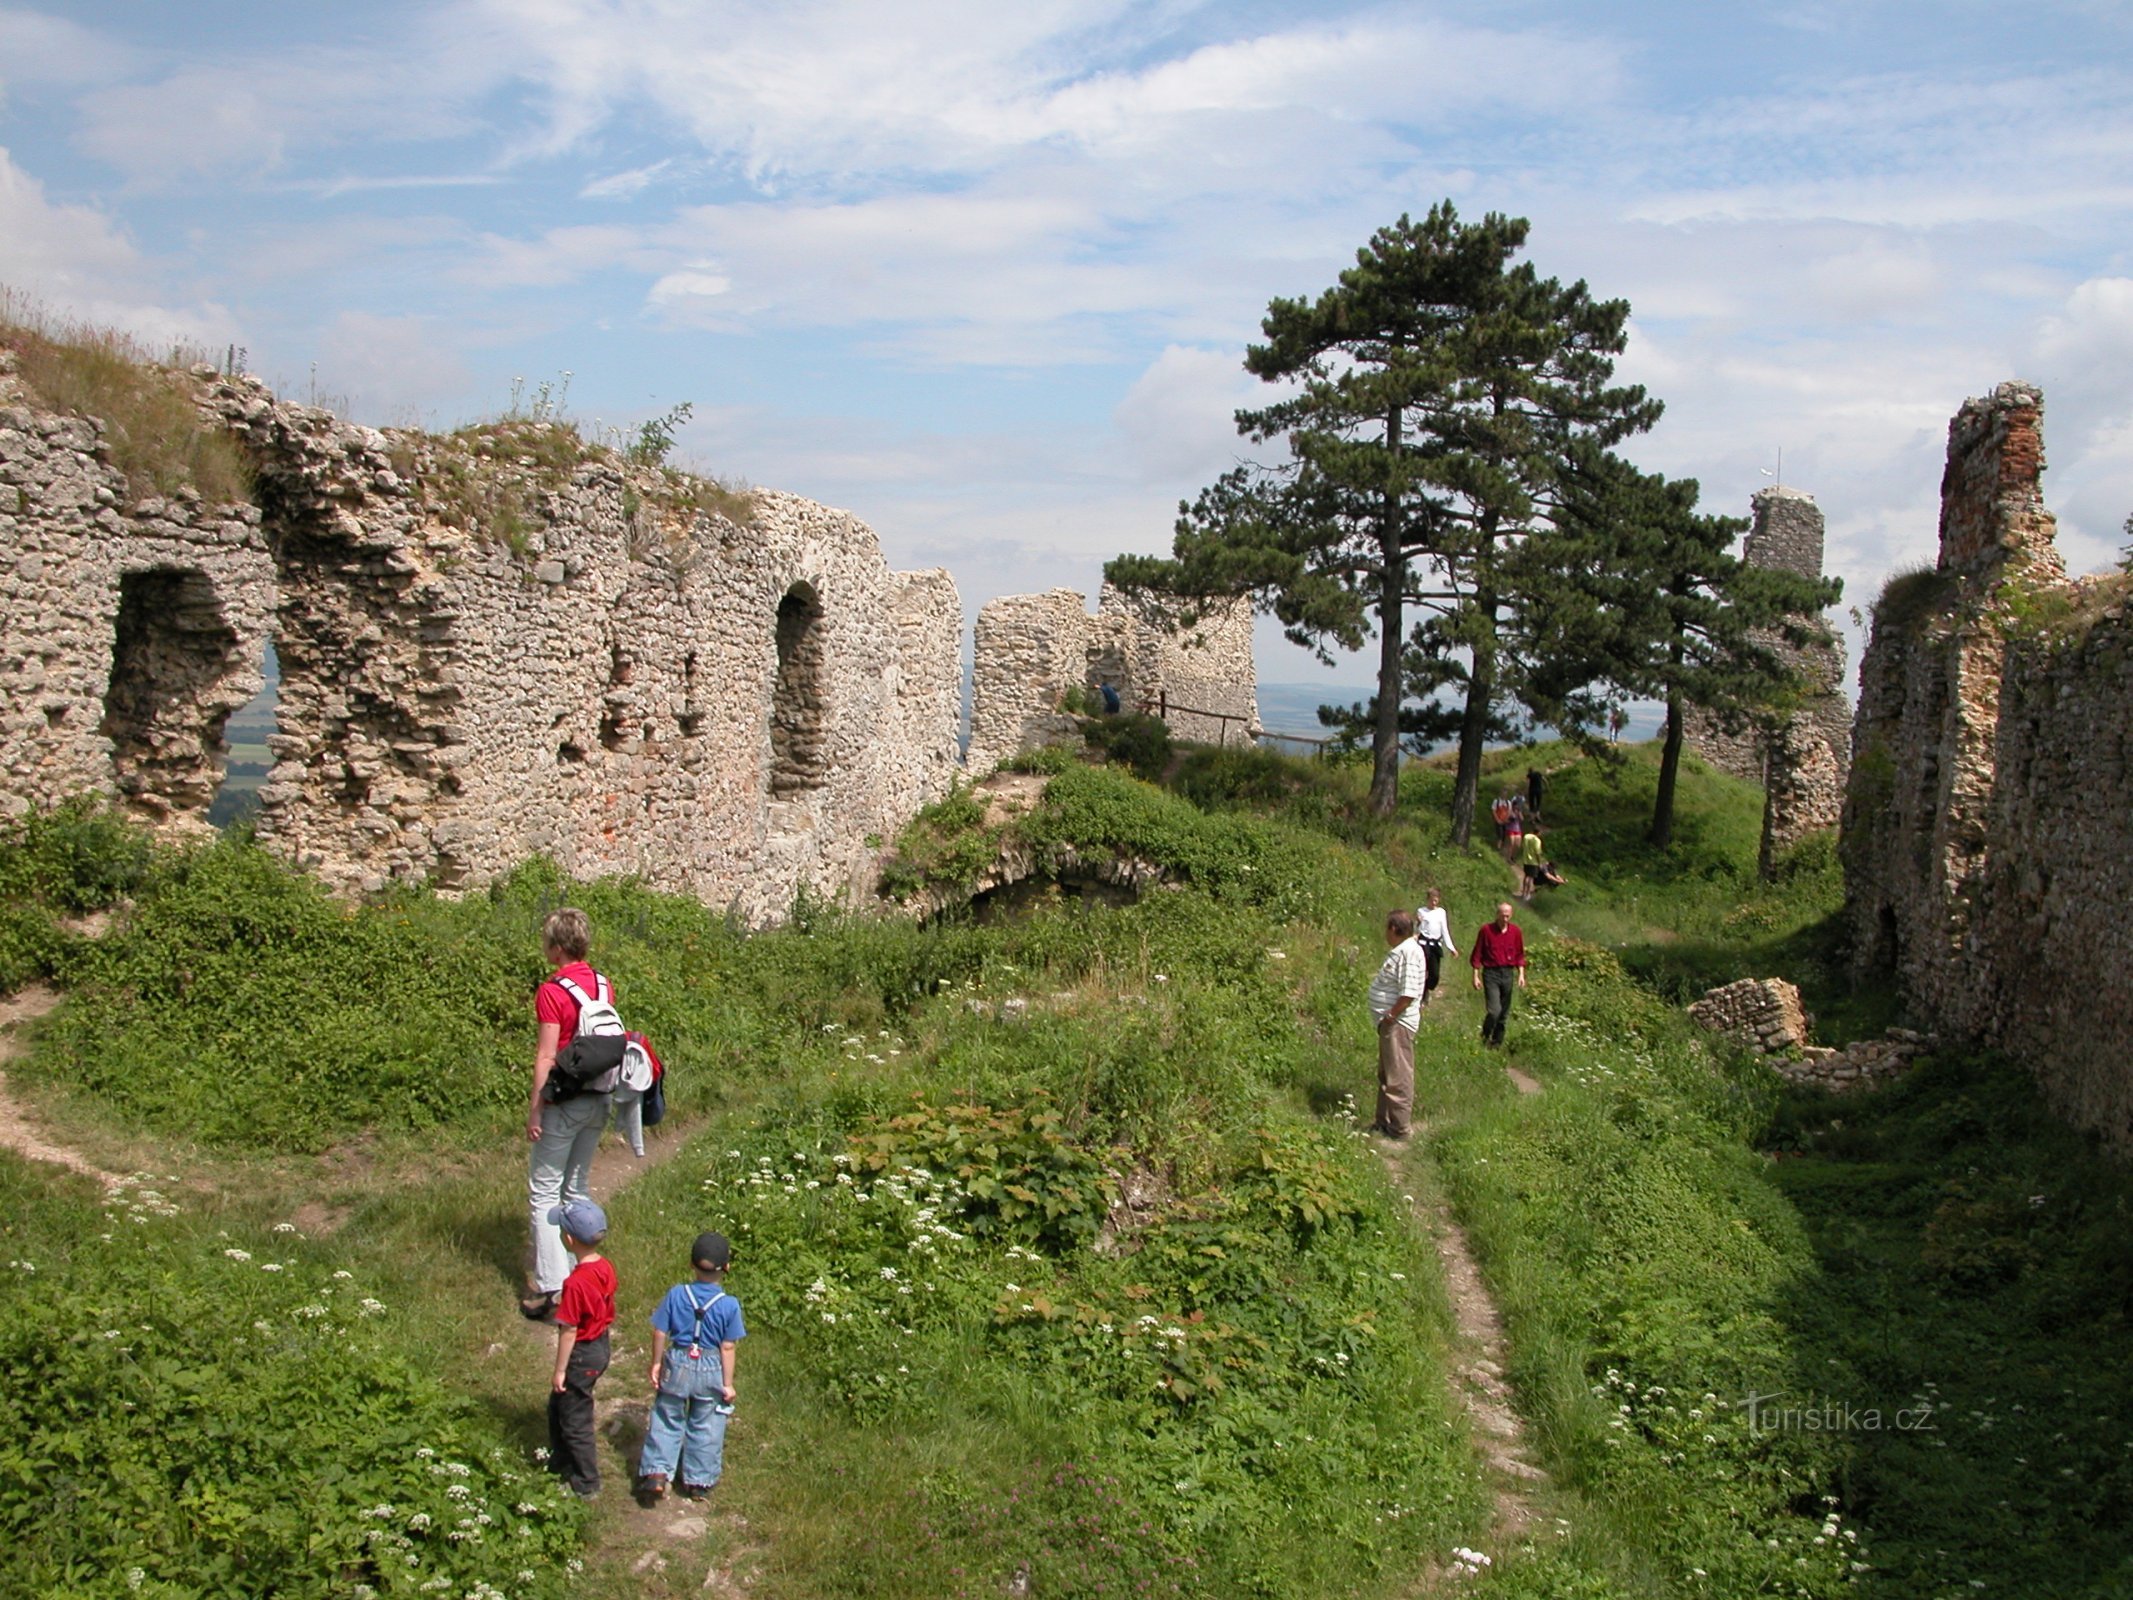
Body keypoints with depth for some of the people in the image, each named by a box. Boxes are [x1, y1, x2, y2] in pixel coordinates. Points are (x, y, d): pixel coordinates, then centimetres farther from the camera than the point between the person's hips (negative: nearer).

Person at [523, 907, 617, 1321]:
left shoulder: (552, 992, -17)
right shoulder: (603, 985, 4)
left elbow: (546, 1058, -17)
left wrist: (534, 1110, -11)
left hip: (564, 1101, -7)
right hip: (599, 1100, 7)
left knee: (544, 1194, 1)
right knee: (577, 1189, 17)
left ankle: (551, 1289, -3)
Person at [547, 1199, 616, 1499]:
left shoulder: (576, 1283, -30)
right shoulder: (606, 1267, -6)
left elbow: (569, 1331, -22)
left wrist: (560, 1371, -12)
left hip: (582, 1355, -9)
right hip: (601, 1345, 9)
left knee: (574, 1421, 10)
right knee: (557, 1406, 27)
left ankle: (586, 1484, 24)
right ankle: (560, 1464, 43)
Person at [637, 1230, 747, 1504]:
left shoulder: (676, 1295, -10)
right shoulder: (729, 1305, -14)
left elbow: (660, 1333, -5)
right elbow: (727, 1348, -10)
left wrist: (656, 1364, 9)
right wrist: (728, 1383, -2)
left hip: (677, 1365, 1)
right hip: (711, 1370, -1)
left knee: (666, 1423, 17)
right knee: (705, 1429, 14)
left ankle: (656, 1472, 10)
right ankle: (698, 1482, 23)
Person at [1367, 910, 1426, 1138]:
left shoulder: (1408, 952, -19)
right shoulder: (1399, 950, 13)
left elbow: (1409, 992, -26)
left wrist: (1391, 1014, -20)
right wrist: (1388, 1016, 14)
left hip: (1398, 1023, -11)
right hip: (1391, 1023, 11)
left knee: (1397, 1076, -5)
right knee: (1387, 1074, 18)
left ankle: (1398, 1128, 1)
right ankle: (1384, 1122, 28)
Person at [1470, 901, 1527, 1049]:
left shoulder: (1515, 931, 3)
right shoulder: (1486, 929, -6)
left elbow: (1520, 954, 11)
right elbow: (1477, 955, -2)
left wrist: (1521, 974, 2)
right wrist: (1476, 976, -4)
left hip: (1508, 973, 4)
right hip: (1491, 973, -4)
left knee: (1504, 1013, 8)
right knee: (1494, 1010, -14)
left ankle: (1497, 1042, 23)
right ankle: (1485, 1036, 12)